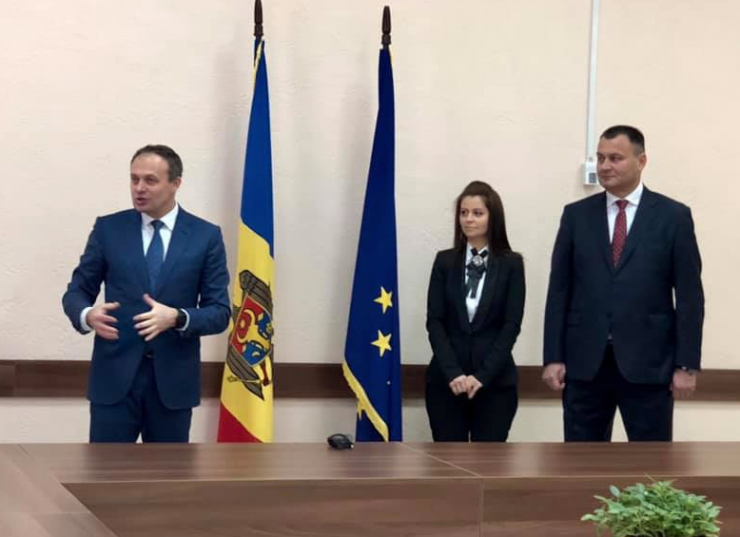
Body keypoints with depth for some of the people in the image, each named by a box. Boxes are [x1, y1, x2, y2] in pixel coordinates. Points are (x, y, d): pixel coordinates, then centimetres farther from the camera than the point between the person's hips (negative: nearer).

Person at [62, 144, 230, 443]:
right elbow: (76, 292, 7)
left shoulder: (206, 236, 1)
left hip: (172, 378, 0)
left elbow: (219, 312, -1)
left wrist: (176, 318, -21)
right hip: (115, 375, 0)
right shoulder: (108, 229, 3)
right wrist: (88, 314, -17)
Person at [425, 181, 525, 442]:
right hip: (446, 380, 2)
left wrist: (482, 375, -12)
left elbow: (511, 325, -3)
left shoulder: (511, 264, 2)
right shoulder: (445, 261, 7)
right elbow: (434, 321, 1)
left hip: (495, 381, -1)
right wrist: (453, 372, -11)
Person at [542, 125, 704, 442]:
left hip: (647, 362, -2)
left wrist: (687, 364, -6)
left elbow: (689, 296, -1)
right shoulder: (576, 215, 7)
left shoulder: (673, 216, 1)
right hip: (585, 362, 2)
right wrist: (553, 357, -1)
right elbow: (559, 291, 6)